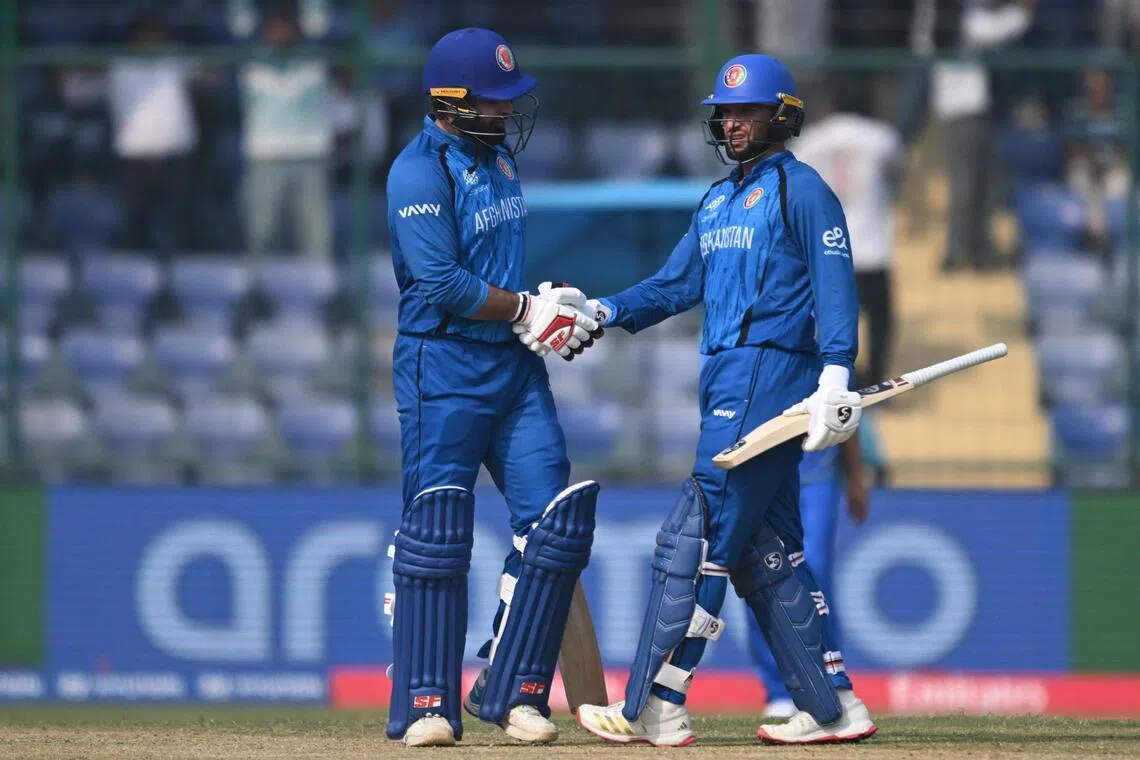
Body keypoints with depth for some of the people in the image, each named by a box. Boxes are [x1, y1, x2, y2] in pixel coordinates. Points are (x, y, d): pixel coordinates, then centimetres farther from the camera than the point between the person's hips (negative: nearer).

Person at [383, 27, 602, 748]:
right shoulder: (421, 171, -13)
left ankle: (513, 690, 7)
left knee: (557, 519, 0)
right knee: (437, 529, -5)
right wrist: (529, 310, -14)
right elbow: (442, 283, -21)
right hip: (442, 367, -8)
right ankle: (428, 705, -1)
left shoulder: (498, 157, 13)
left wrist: (552, 310, 9)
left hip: (514, 363, 8)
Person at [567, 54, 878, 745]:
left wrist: (835, 377, -23)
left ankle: (656, 709, -12)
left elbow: (836, 286, -12)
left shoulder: (802, 190, -4)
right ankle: (835, 708, 12)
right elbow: (678, 284, 21)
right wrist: (603, 312, 5)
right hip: (727, 384, 9)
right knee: (766, 553, 8)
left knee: (698, 538, -12)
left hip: (773, 373, -9)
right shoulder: (717, 202, 22)